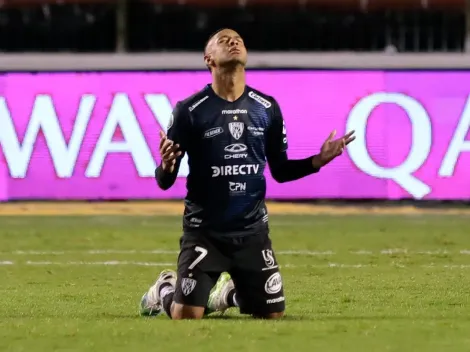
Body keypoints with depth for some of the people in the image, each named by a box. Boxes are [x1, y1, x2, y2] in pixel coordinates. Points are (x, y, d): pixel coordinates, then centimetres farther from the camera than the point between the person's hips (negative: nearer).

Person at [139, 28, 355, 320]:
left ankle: (229, 293, 35)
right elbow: (165, 182, -7)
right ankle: (165, 290, 22)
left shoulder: (268, 108, 2)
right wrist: (166, 166, -31)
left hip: (252, 229, 4)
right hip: (204, 229, -3)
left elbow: (280, 170, 10)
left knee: (273, 314, 2)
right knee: (186, 317, -14)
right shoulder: (190, 110, -9)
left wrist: (317, 161, -7)